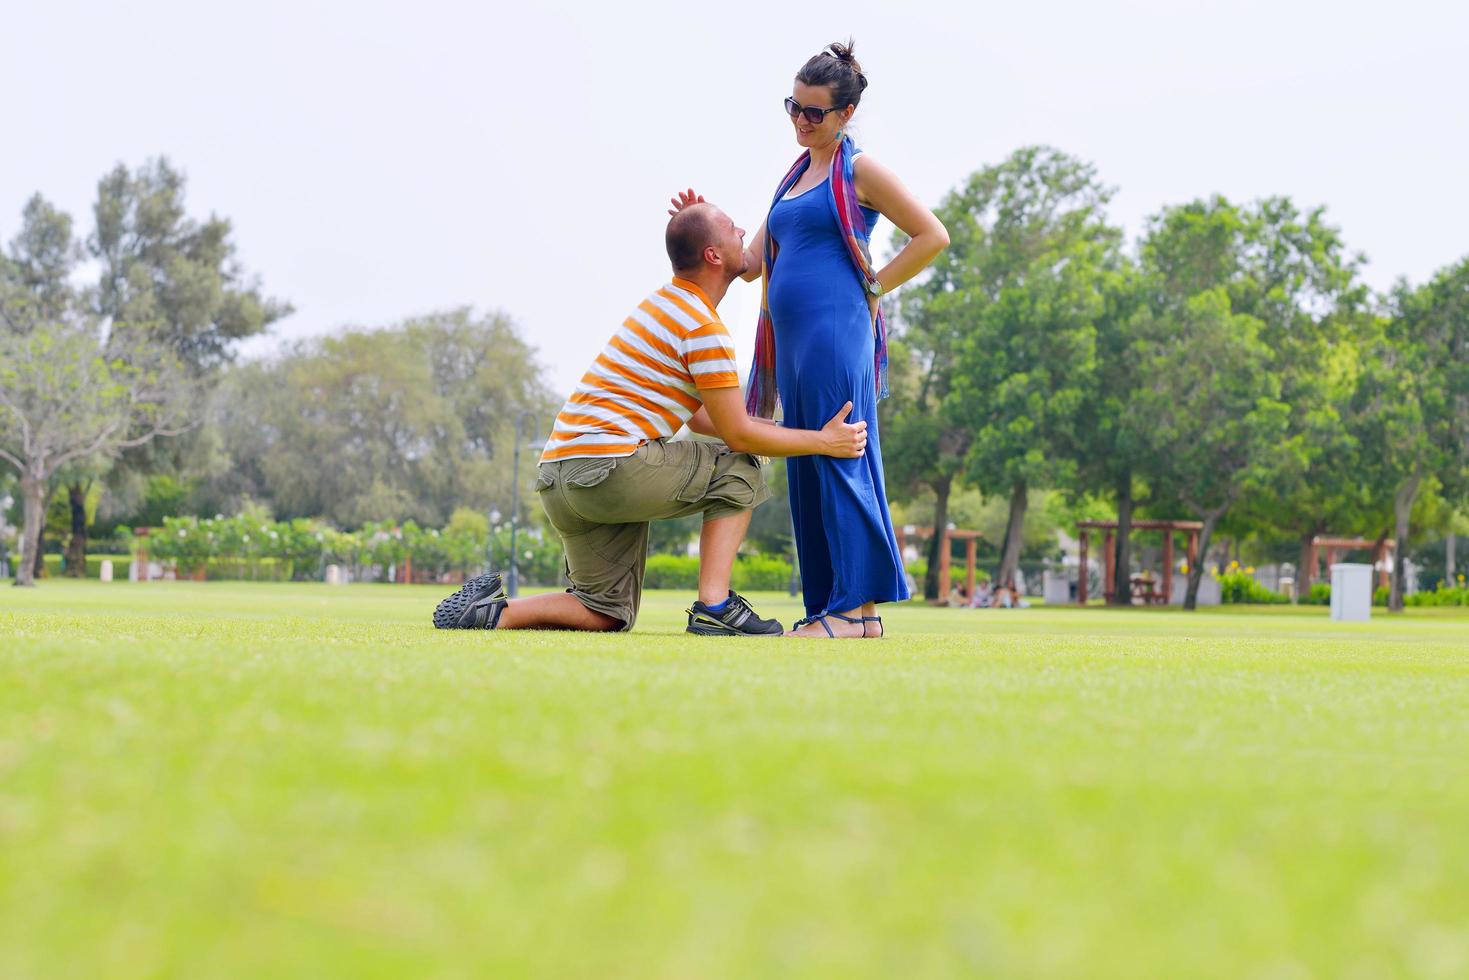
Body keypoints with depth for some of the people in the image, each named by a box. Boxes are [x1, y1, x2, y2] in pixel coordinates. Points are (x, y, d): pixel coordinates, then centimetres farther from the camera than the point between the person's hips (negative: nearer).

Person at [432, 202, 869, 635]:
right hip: (611, 466, -9)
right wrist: (823, 442, 2)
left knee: (606, 615, 14)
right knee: (739, 471, 6)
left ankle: (492, 610, 1)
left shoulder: (665, 303, 23)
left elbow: (700, 417, 30)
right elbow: (738, 435, -6)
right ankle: (714, 605, -2)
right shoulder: (704, 328, -9)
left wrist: (805, 434, 25)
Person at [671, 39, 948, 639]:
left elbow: (932, 236, -3)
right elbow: (750, 263, 21)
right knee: (807, 471, 6)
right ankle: (830, 604, 9)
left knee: (840, 463, -10)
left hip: (836, 331, -8)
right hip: (792, 338, 8)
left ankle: (857, 606, -10)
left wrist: (874, 287, -4)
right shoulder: (795, 176, 21)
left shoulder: (859, 171, -1)